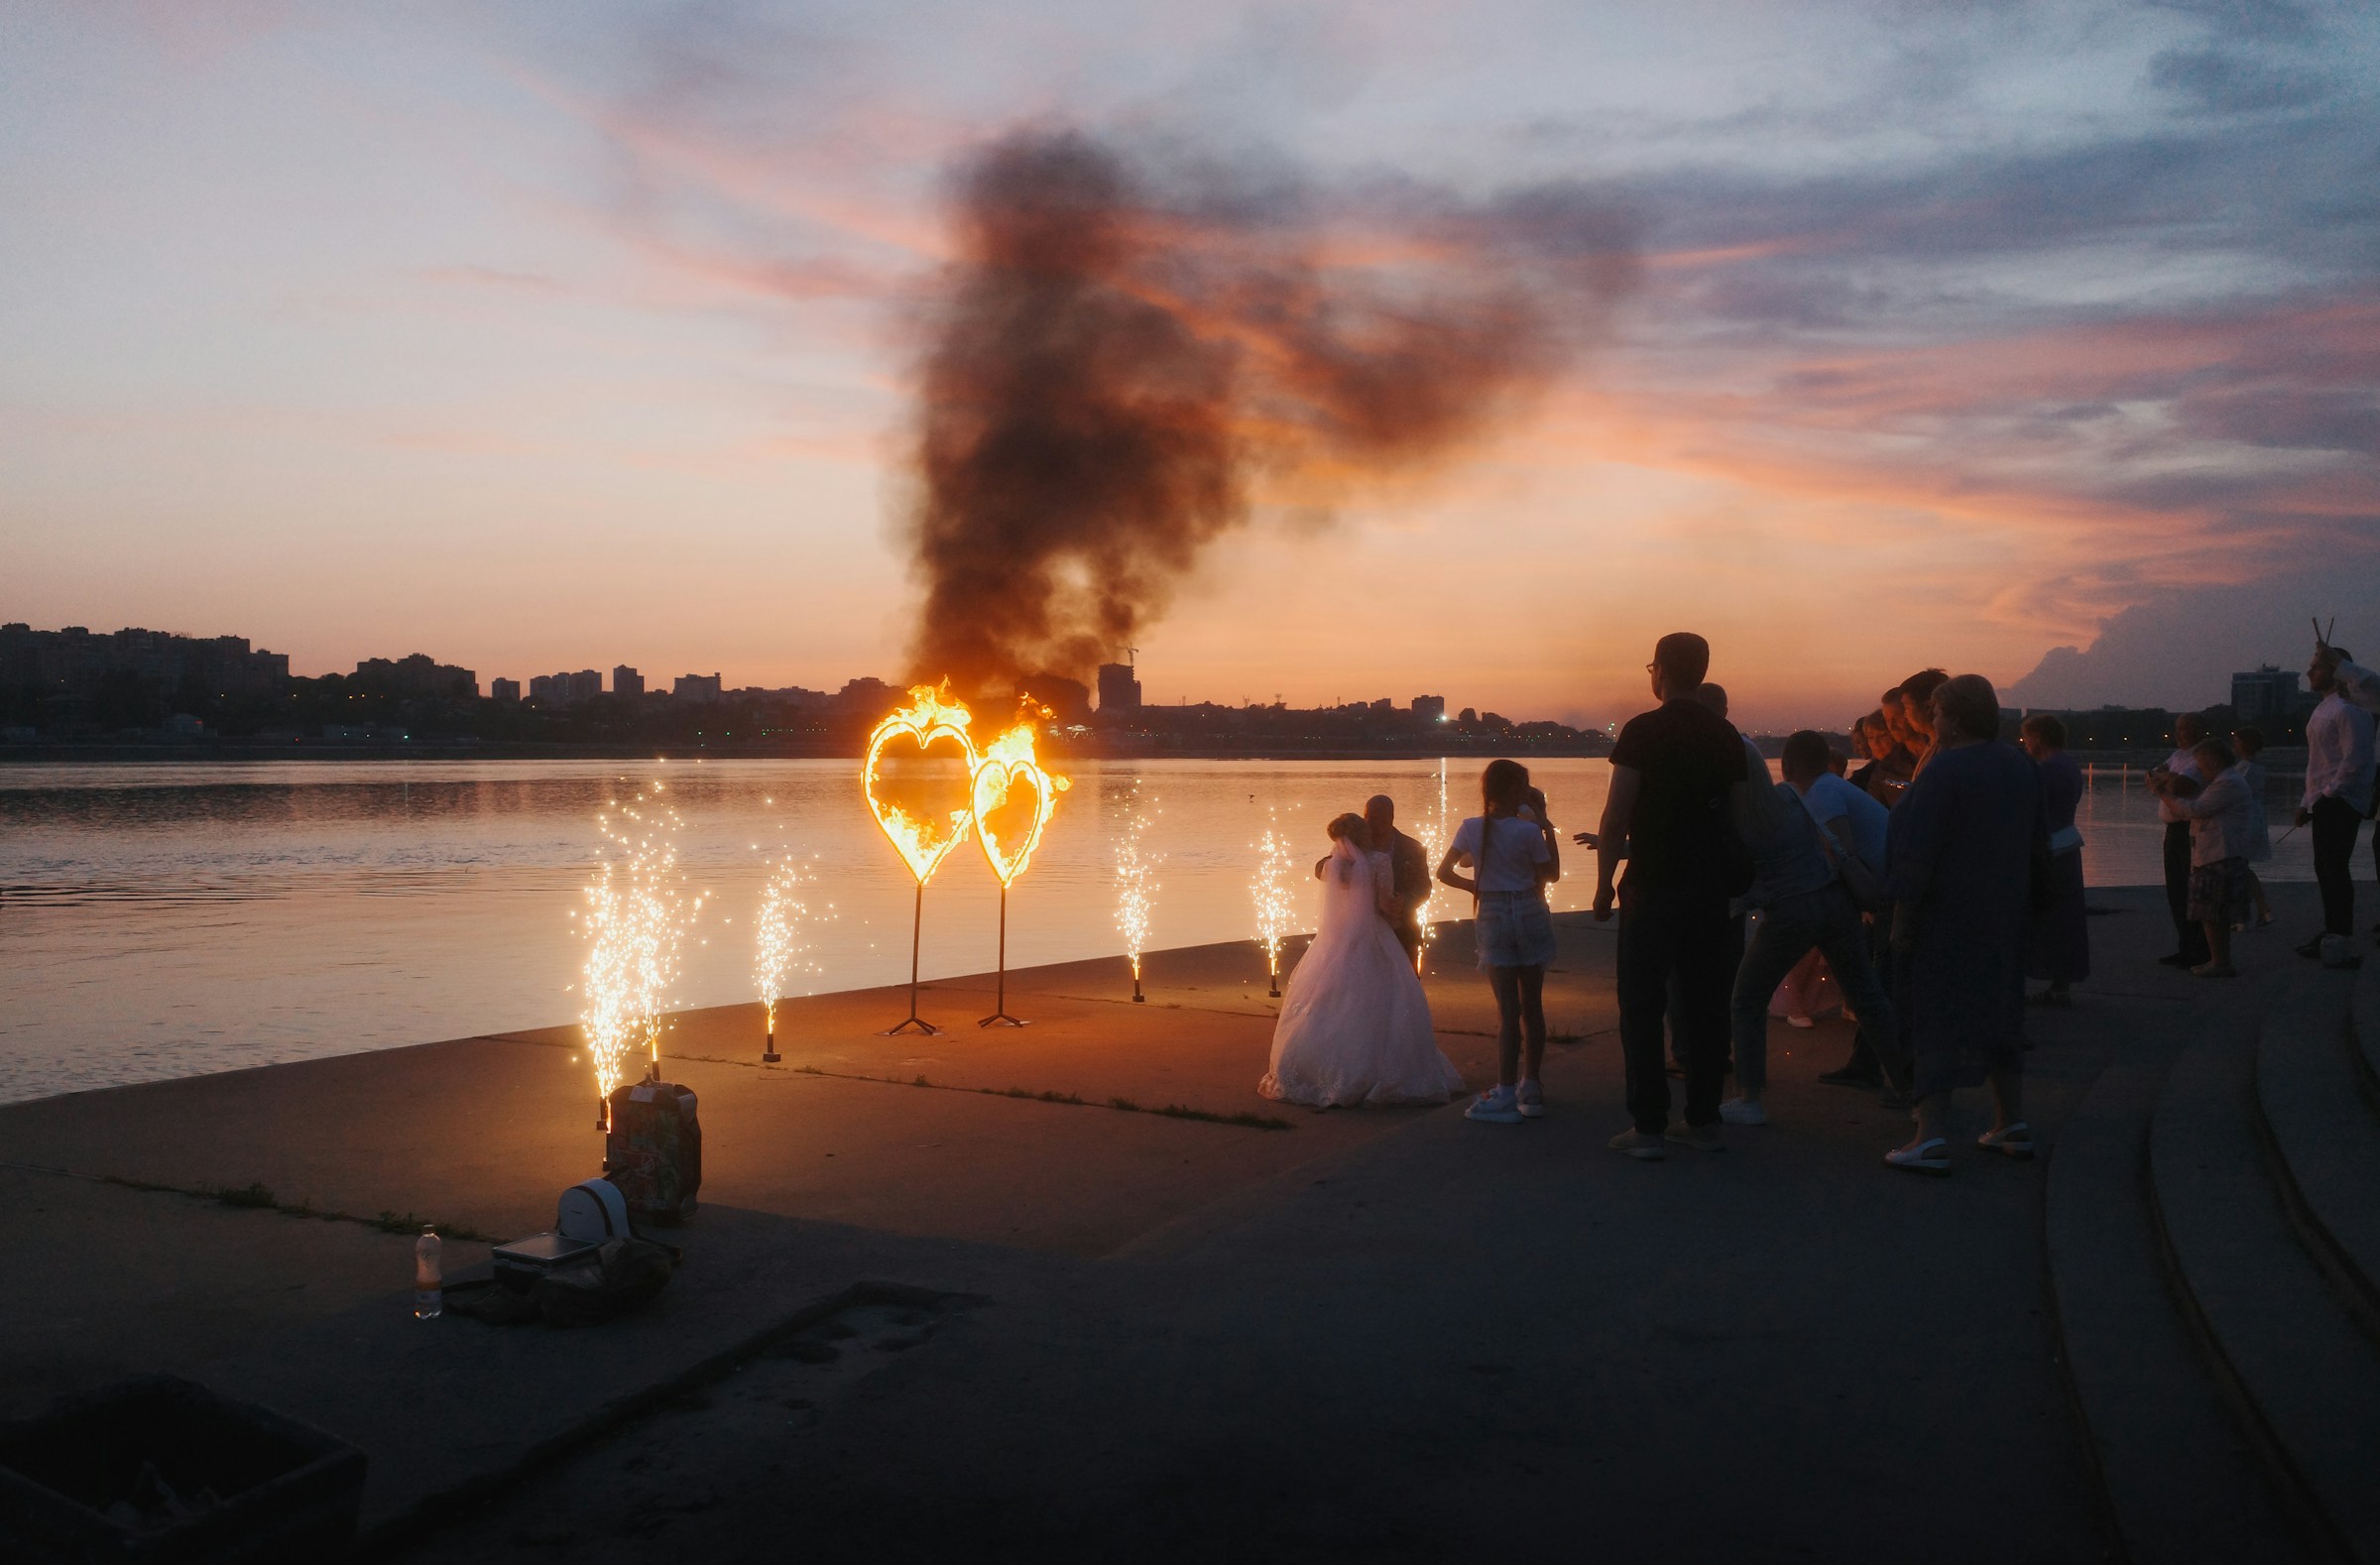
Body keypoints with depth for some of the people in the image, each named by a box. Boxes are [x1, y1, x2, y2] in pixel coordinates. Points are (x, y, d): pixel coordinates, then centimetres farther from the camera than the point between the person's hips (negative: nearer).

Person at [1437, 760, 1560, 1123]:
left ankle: (1506, 1095, -3)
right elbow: (1552, 874, 6)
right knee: (1532, 1005, 10)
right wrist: (1547, 826, 7)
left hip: (1492, 917, 1)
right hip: (1529, 913, -1)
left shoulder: (1472, 828, -4)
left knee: (1507, 1008, 1)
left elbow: (1444, 871, -4)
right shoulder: (1529, 831, -8)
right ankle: (1531, 1088, 16)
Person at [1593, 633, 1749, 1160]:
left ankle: (1648, 1126, 0)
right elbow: (1738, 813, 12)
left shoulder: (1643, 731, -9)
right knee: (1705, 1003, 10)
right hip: (1711, 889, 5)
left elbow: (1616, 817, -12)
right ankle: (1703, 1120, 15)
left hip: (1653, 886, -5)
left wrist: (1604, 884, -4)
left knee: (1643, 1005, 0)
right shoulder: (1727, 736, 8)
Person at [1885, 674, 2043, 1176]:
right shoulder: (2022, 768, 6)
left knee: (1935, 1019, -3)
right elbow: (2037, 840, 14)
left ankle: (1932, 1137, -7)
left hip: (1946, 919, -7)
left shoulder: (1943, 770, -17)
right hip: (2004, 919, 7)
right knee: (1998, 1013, 18)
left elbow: (1917, 852, -19)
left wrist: (1902, 920, -14)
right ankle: (2012, 1125, 24)